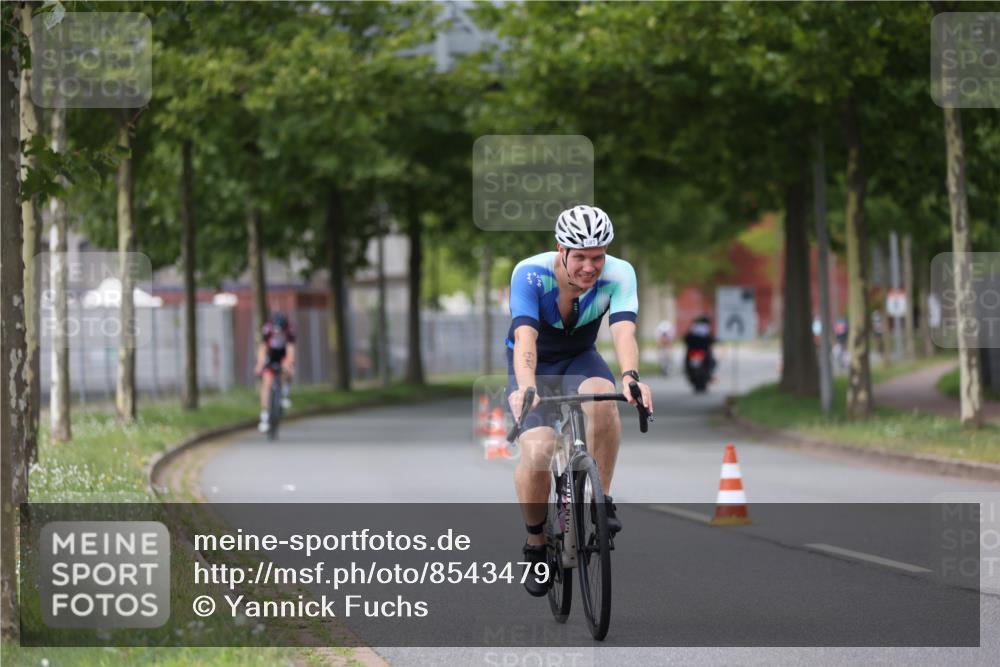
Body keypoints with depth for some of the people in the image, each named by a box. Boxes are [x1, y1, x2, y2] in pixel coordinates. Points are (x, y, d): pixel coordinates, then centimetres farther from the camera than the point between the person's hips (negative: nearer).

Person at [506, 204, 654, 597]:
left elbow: (623, 332, -38)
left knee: (601, 398, -35)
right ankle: (535, 543, 0)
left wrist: (630, 377, -58)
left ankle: (600, 500, -19)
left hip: (580, 359, 1)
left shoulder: (619, 275, -23)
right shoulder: (530, 275, -29)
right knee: (538, 451, -25)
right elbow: (525, 338, -41)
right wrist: (526, 388, -60)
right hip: (534, 366, -1)